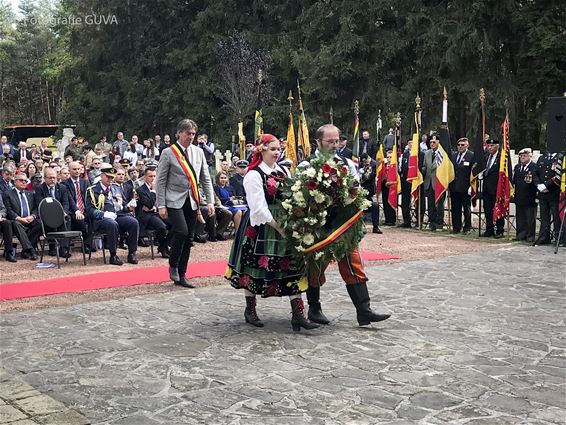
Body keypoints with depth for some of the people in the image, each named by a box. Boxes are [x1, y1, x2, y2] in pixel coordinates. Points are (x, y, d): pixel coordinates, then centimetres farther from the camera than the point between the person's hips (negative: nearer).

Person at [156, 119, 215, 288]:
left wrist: (210, 201, 4)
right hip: (174, 200, -5)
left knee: (188, 239, 6)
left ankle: (181, 276, 16)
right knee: (181, 231, -21)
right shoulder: (168, 153, -4)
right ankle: (173, 266, 3)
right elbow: (160, 181, -4)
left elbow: (205, 178, 12)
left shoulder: (198, 152, 10)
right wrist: (161, 205, -9)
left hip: (191, 201, 5)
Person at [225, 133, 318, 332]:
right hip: (260, 228, -6)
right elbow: (258, 208, -15)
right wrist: (278, 227, -17)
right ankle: (250, 310, 24)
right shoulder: (254, 175, -10)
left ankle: (298, 314, 2)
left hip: (284, 227, 6)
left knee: (293, 268, 0)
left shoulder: (283, 172, 11)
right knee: (255, 267, 6)